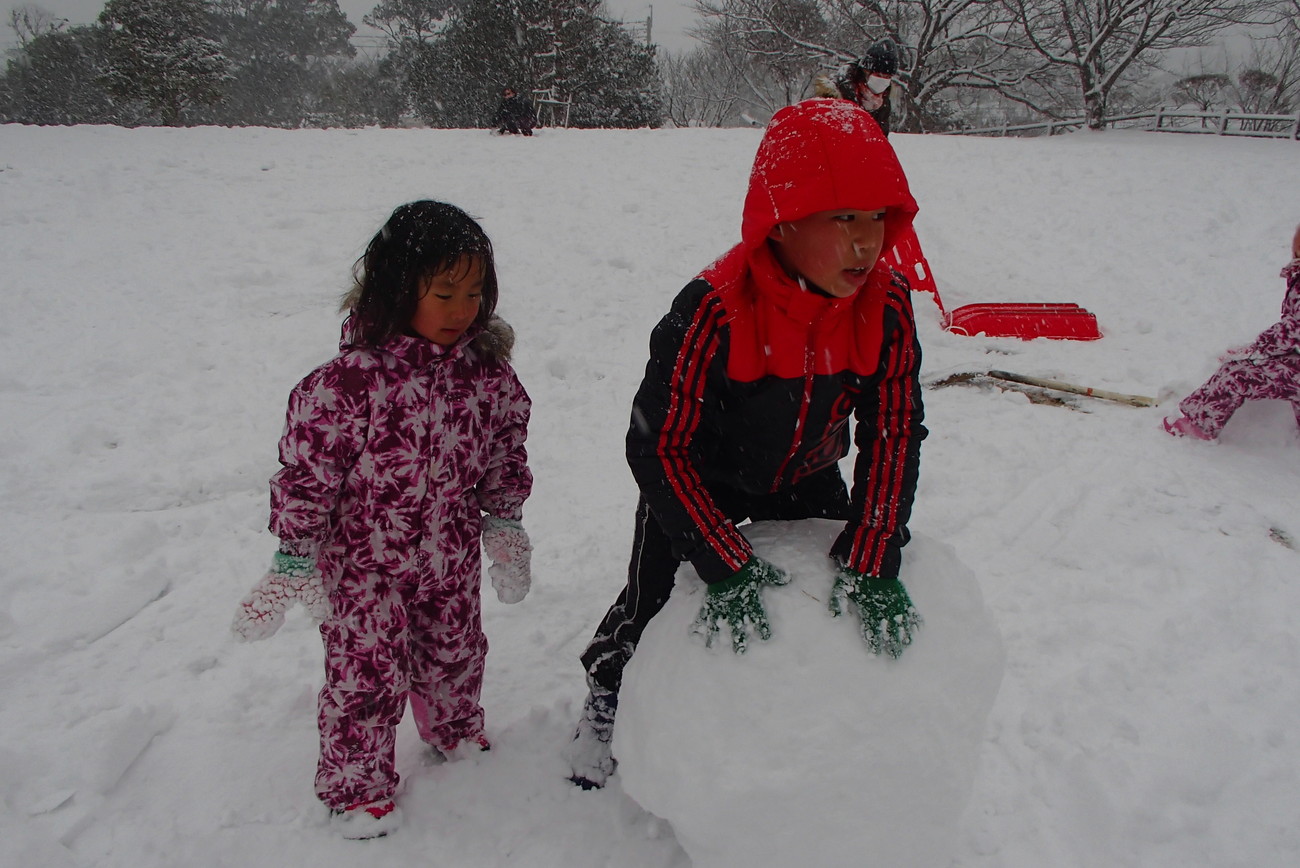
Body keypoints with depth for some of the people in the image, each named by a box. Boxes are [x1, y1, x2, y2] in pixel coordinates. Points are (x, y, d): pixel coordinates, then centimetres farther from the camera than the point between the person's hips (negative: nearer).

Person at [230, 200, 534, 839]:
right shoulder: (349, 380, -26)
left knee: (455, 653, 24)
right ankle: (356, 785, 34)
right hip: (365, 562, -4)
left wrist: (505, 524, 9)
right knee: (365, 674, 8)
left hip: (451, 557, 5)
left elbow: (506, 453, 5)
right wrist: (294, 558, -13)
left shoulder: (488, 370, -10)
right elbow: (306, 470, -17)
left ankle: (456, 731, 54)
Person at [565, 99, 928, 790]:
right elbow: (657, 446, -33)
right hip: (700, 482, -4)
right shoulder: (713, 312, -38)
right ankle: (606, 695, 39)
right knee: (653, 599, 6)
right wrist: (728, 567, -36)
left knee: (849, 590, 12)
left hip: (807, 480, 4)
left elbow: (894, 429, -20)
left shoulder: (886, 304, -24)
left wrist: (871, 562, -29)